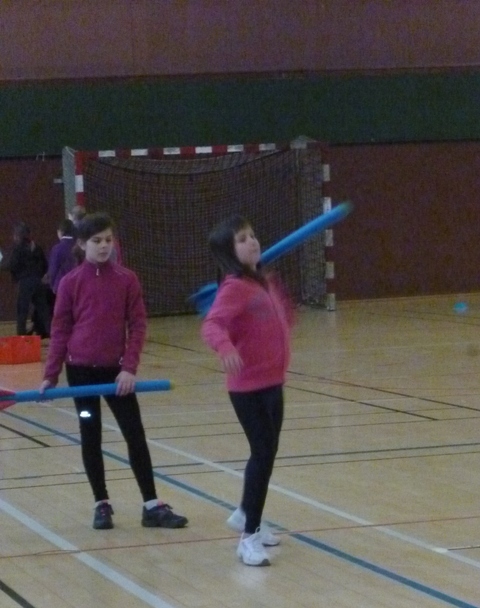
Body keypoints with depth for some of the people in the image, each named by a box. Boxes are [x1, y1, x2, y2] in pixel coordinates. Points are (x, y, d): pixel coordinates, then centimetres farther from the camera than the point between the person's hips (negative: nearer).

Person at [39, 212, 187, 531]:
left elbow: (138, 325, -2)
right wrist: (51, 374, -3)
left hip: (115, 370, 0)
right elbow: (60, 330, 1)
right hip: (81, 370, 0)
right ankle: (102, 504, 17)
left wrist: (130, 368, -11)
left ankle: (152, 506, 3)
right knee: (90, 437, 7)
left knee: (135, 435, -1)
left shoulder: (127, 279, -1)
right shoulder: (70, 282, -2)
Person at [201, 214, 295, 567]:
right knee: (263, 453, -10)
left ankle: (246, 515, 40)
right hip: (248, 387, -8)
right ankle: (249, 538, -3)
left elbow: (285, 318, 27)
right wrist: (225, 347, -51)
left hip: (273, 383, 8)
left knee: (268, 452, 19)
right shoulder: (235, 288, -17)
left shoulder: (265, 283, 9)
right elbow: (211, 325, -34)